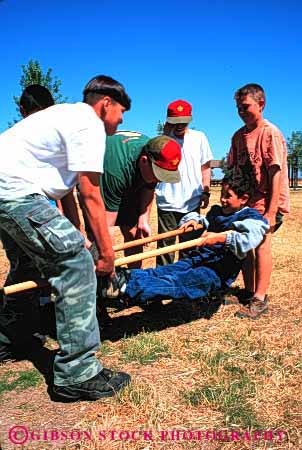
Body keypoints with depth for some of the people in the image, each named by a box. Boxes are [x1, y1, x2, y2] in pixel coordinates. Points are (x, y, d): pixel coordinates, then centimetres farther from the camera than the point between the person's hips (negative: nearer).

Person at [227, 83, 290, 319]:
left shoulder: (271, 133, -11)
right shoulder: (239, 136, 9)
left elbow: (276, 174, -16)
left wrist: (271, 212, -20)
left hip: (266, 201, -7)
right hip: (246, 200, 7)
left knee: (262, 243, -11)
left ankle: (260, 298, -2)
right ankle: (249, 293, 22)